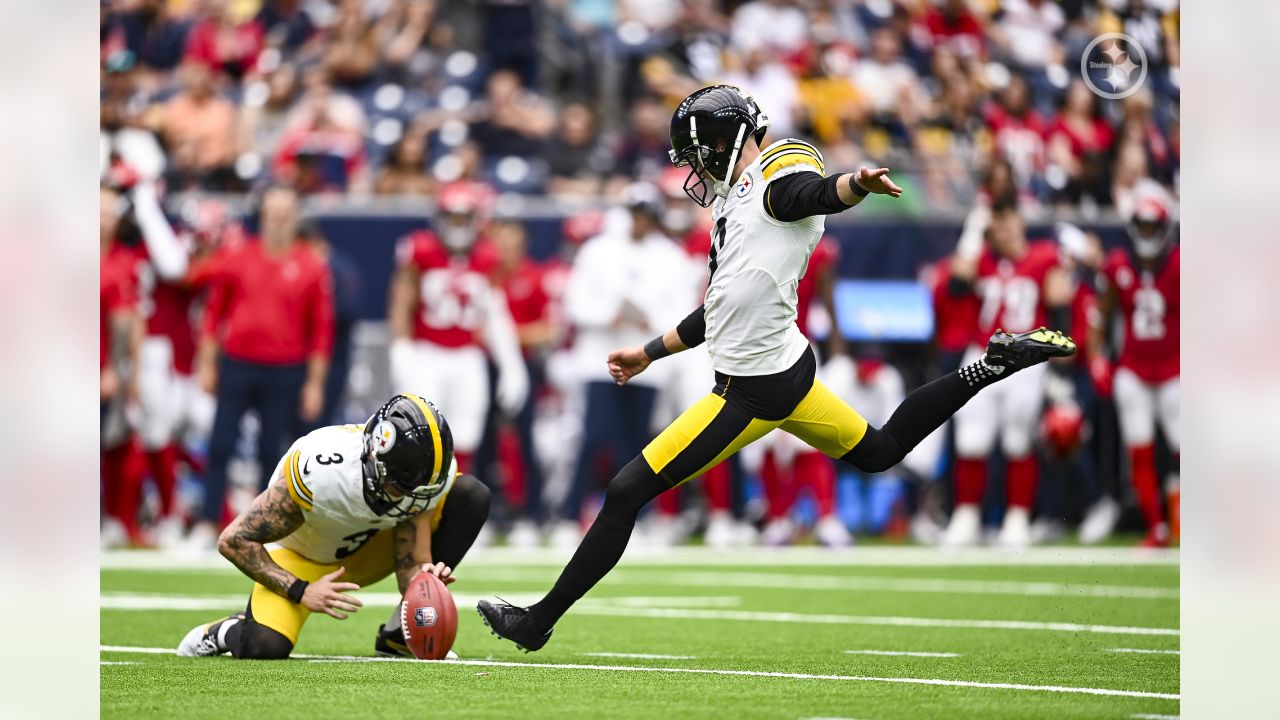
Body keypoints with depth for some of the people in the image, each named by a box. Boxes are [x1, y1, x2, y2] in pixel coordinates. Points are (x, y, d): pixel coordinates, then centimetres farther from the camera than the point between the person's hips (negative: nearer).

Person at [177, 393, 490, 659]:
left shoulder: (420, 481, -24)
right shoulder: (318, 471, -37)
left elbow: (410, 566, -18)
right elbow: (235, 540, -27)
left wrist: (423, 577, -42)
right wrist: (301, 591, -33)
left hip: (364, 551, 5)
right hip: (301, 558, -4)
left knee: (471, 496, -15)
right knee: (265, 647, -34)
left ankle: (398, 636, -9)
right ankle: (227, 632, 7)